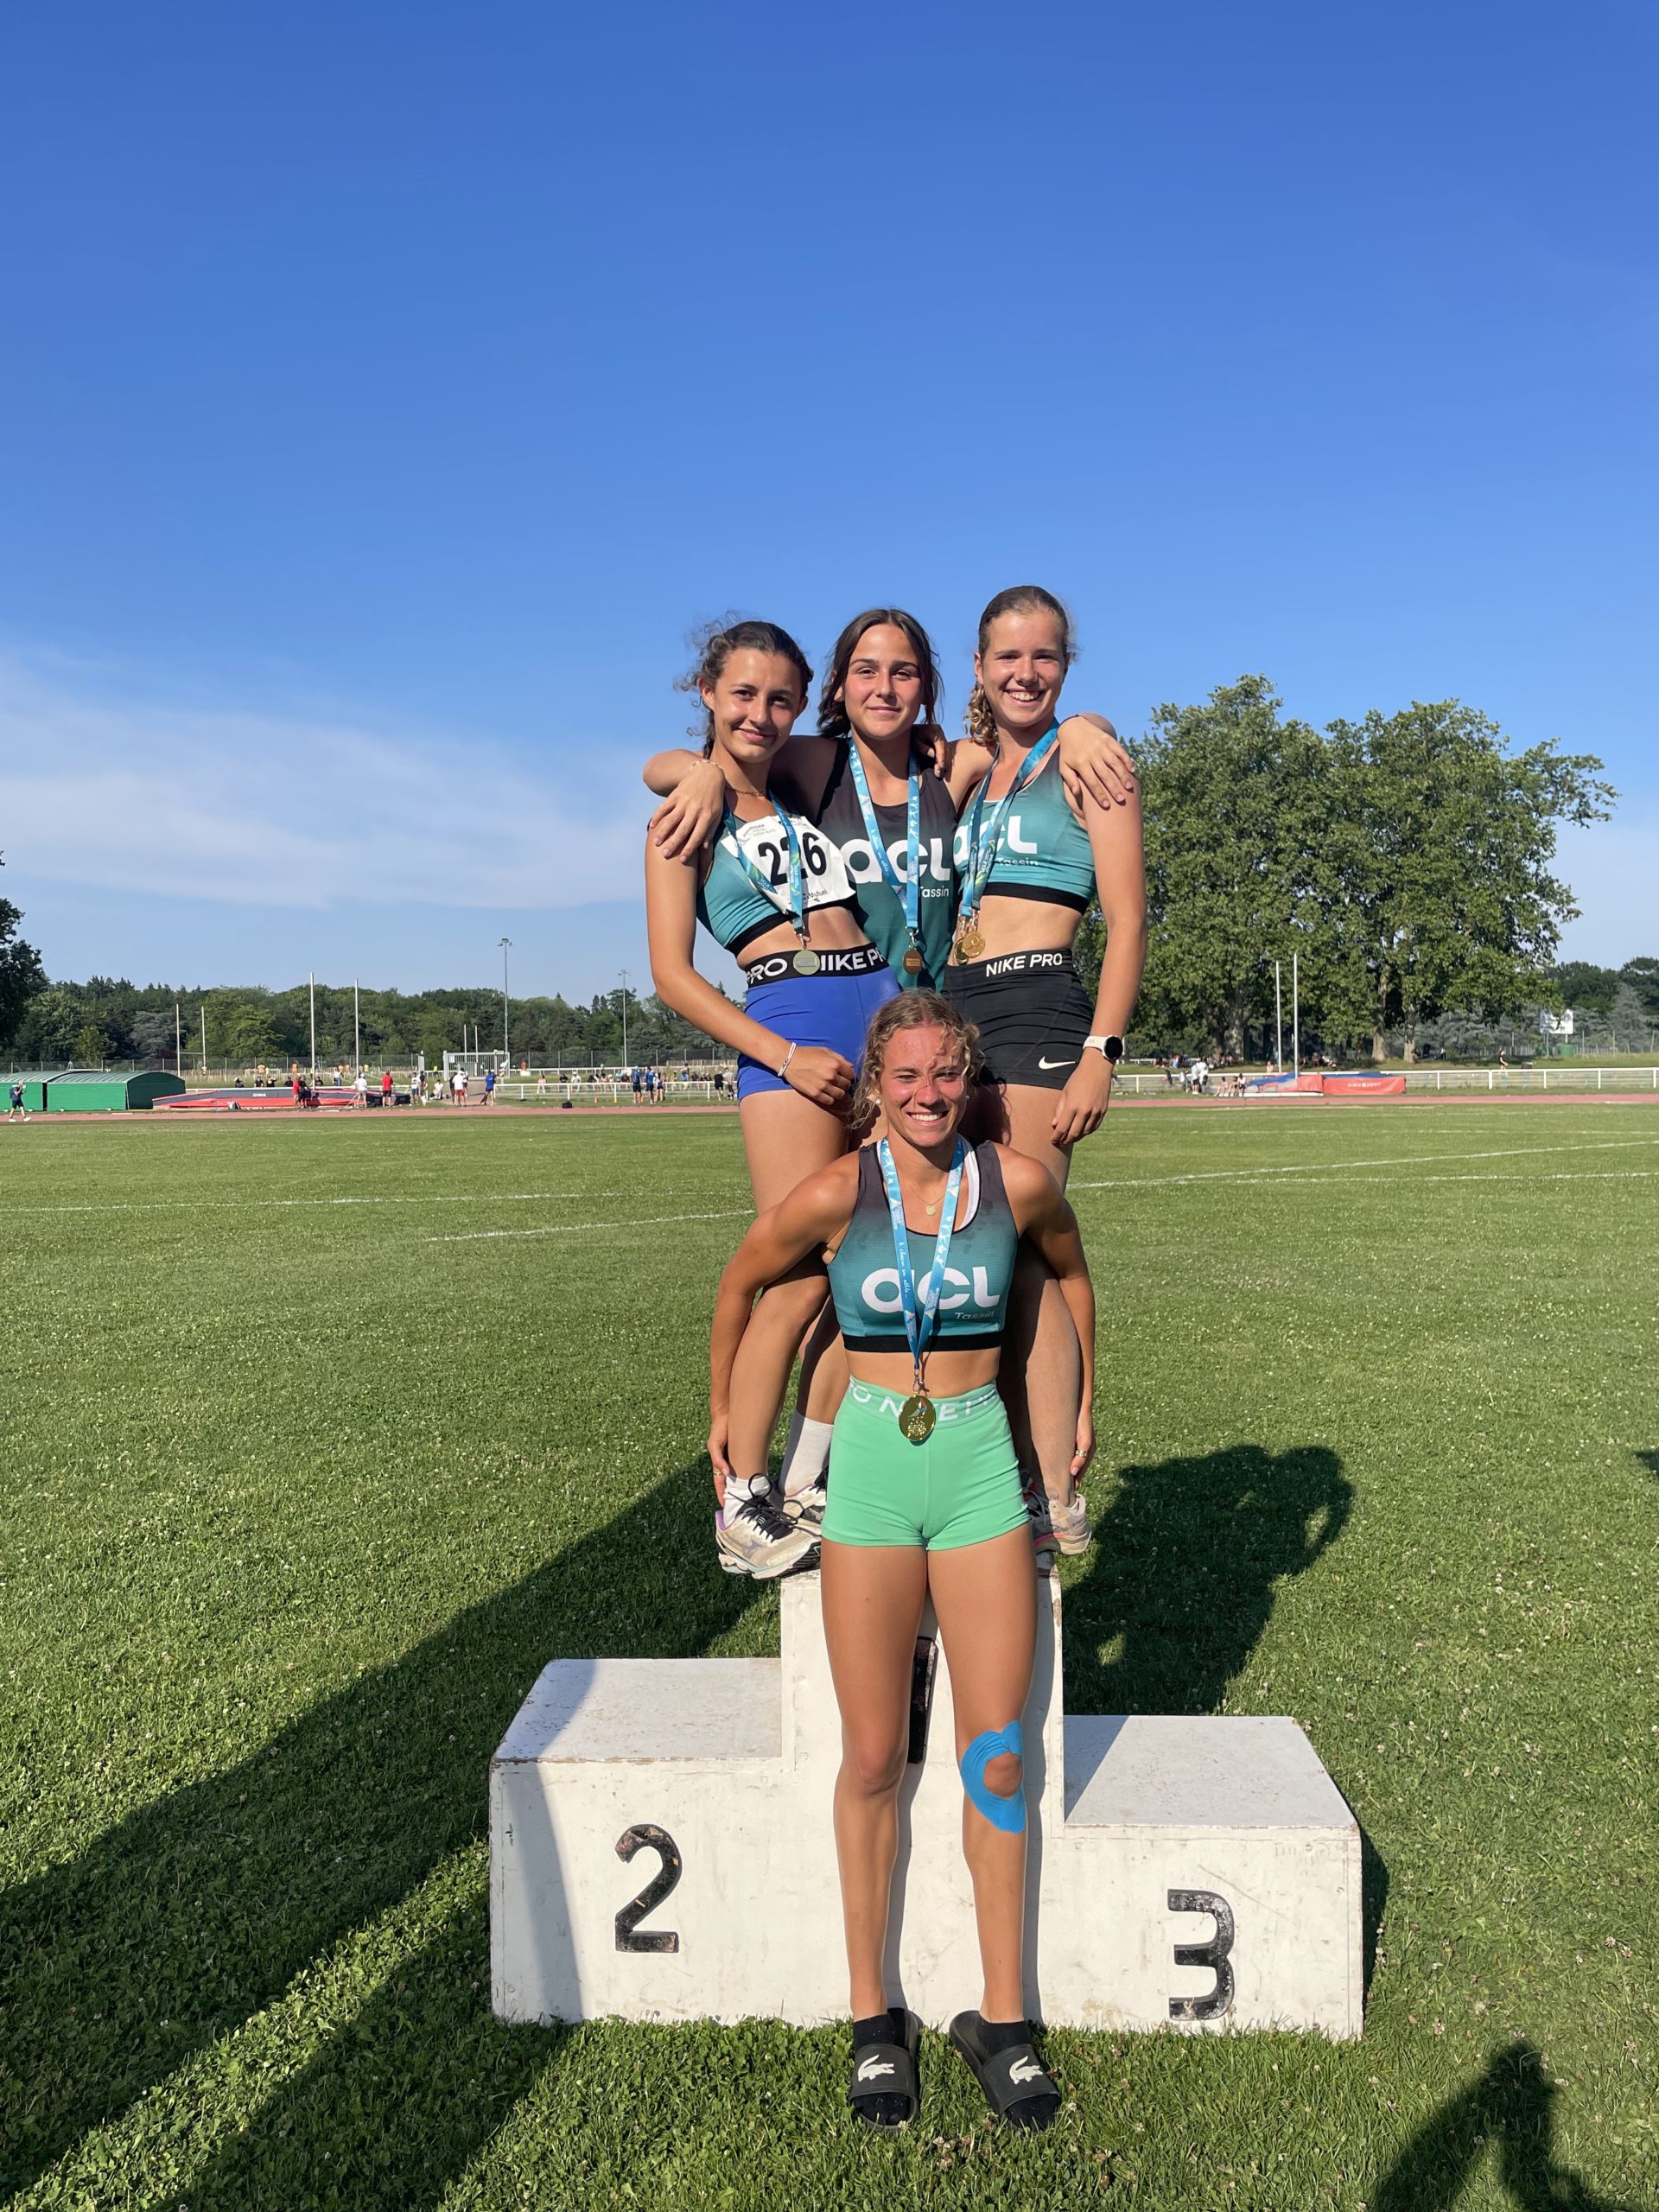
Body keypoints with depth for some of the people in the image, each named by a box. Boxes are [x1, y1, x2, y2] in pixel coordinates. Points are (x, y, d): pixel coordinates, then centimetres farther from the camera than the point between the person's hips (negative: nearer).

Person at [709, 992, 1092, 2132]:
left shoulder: (1020, 1181, -5)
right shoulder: (835, 1194, -10)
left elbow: (1071, 1269, 16)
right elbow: (742, 1283, 8)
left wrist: (1084, 1403, 22)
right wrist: (722, 1413, 17)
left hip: (981, 1467, 1)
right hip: (872, 1470, -1)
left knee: (997, 1759, 6)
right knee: (875, 1760, 6)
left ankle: (1002, 2016, 23)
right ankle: (874, 2014, 25)